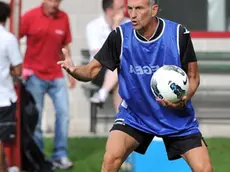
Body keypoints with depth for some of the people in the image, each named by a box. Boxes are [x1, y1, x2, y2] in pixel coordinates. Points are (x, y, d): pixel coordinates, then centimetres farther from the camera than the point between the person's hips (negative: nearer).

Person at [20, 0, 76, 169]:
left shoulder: (64, 18, 0)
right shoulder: (30, 16, -10)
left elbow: (65, 46, 10)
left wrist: (71, 72, 10)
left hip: (56, 75, 3)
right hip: (35, 75, -3)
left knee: (63, 112, -3)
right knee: (35, 117, 2)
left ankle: (60, 155, 7)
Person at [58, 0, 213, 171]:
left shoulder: (179, 34, -15)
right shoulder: (120, 36, -13)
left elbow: (193, 76, -4)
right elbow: (92, 70, -9)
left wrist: (183, 101, -24)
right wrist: (73, 69, -32)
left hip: (177, 117, 0)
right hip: (134, 115, 0)